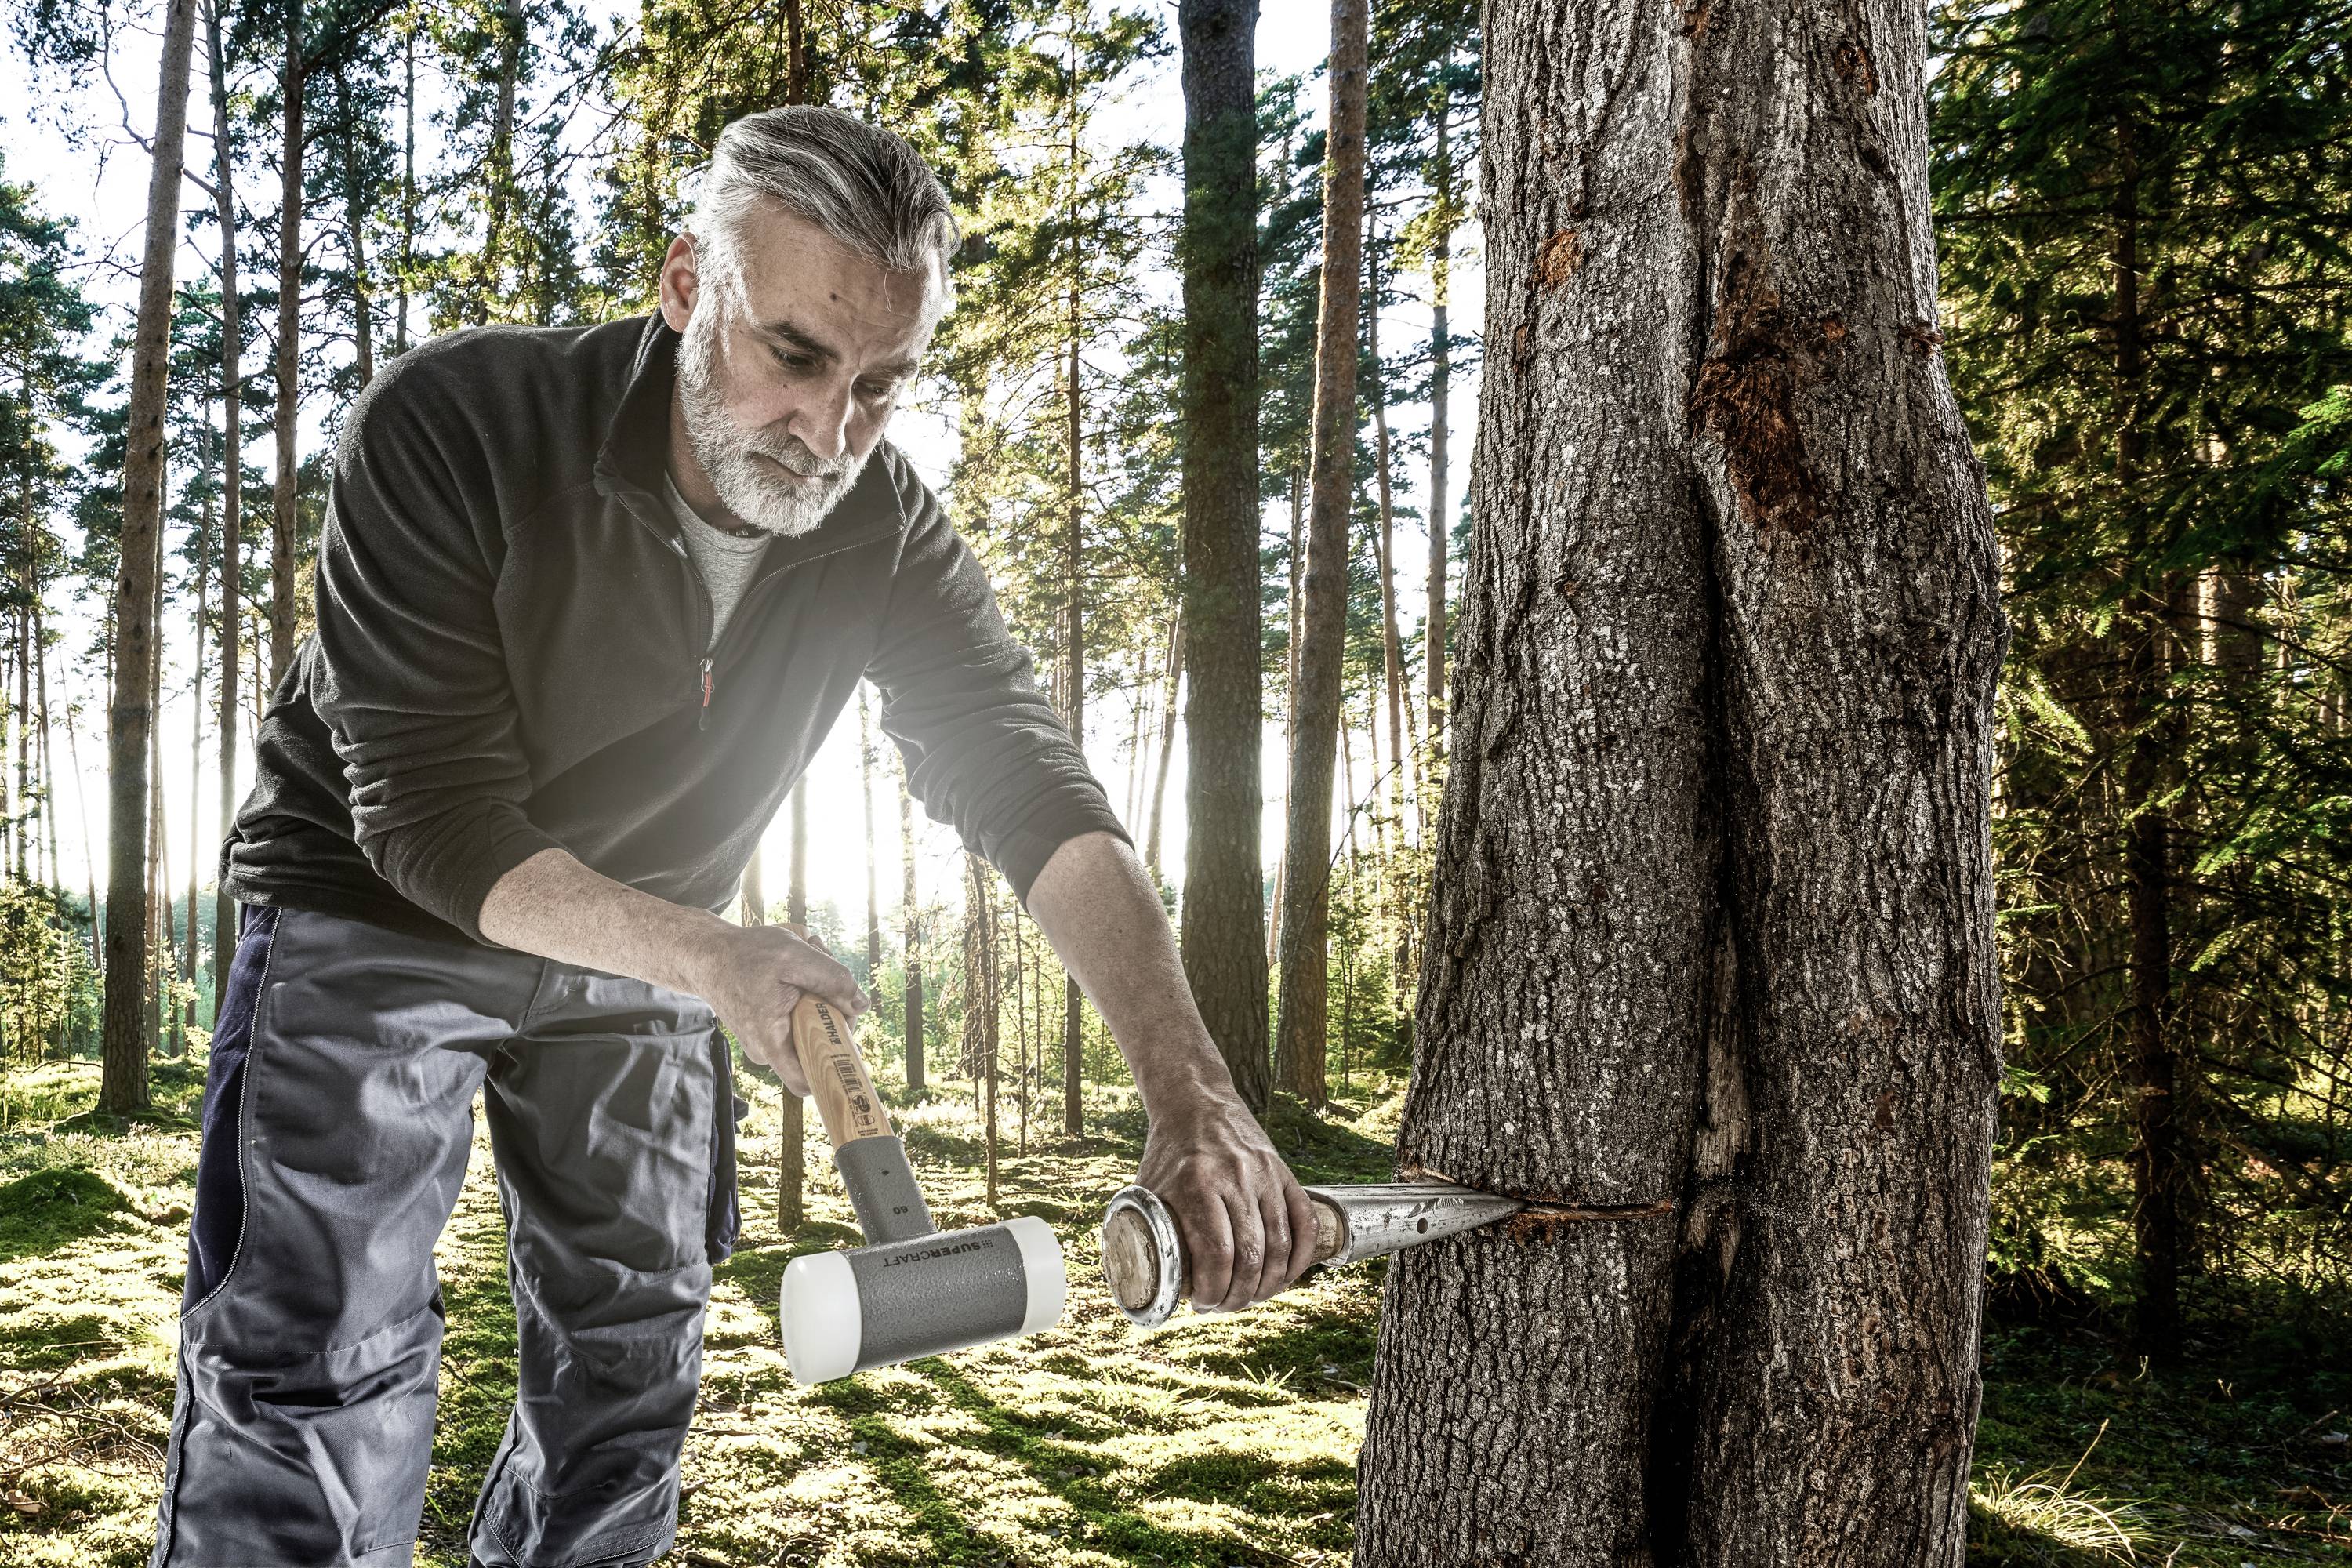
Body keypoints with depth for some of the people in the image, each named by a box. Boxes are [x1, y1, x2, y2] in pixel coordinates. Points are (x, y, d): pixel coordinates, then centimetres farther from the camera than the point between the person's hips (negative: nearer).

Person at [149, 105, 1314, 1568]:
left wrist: (1195, 1092, -36)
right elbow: (430, 815, -27)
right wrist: (703, 955, -41)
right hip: (380, 910, -4)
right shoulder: (452, 426, -27)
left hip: (643, 945, 4)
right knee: (315, 1396, -11)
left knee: (635, 1365, 11)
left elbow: (1034, 787, -23)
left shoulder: (886, 531, -16)